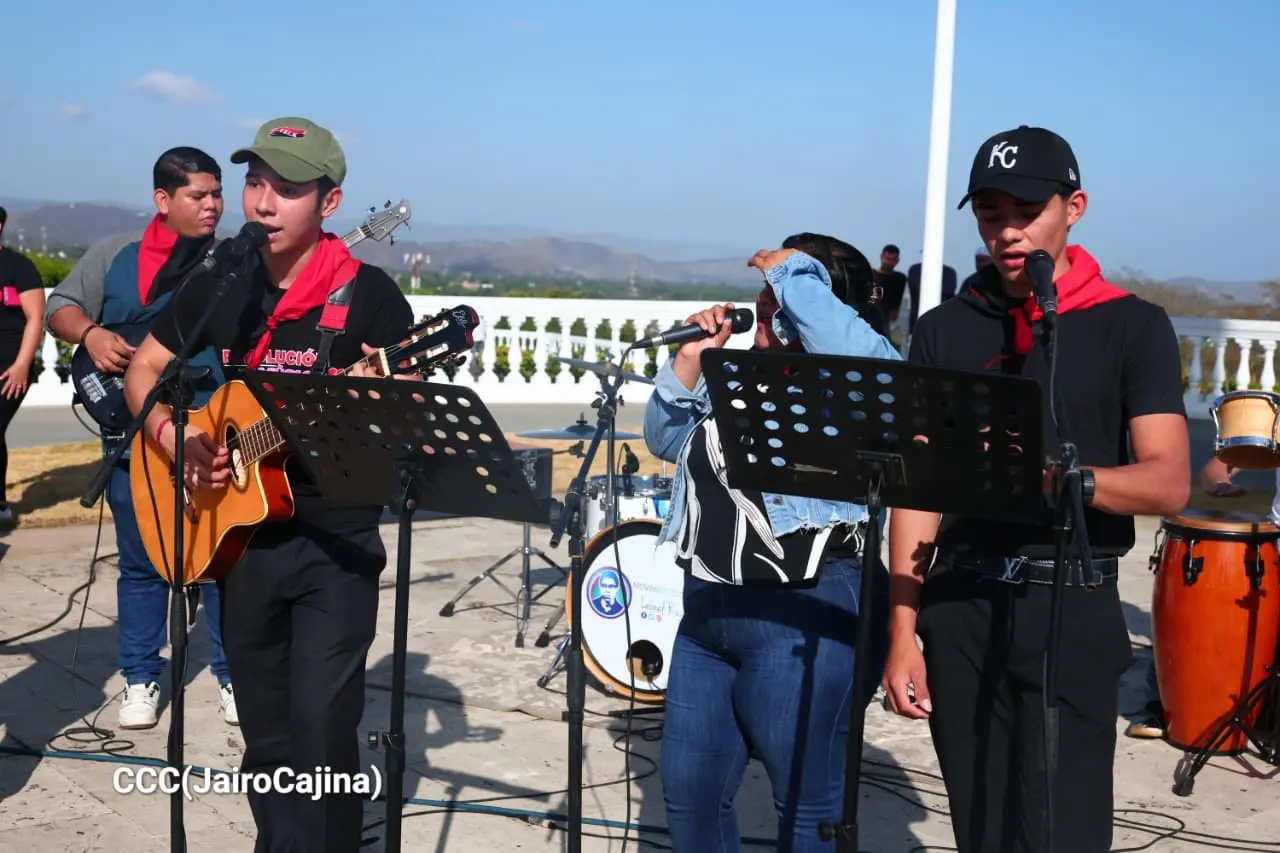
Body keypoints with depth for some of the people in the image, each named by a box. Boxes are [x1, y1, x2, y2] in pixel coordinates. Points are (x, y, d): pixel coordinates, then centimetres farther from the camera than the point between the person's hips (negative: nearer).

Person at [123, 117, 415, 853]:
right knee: (265, 728, 15)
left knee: (321, 724, -8)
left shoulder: (368, 293, -10)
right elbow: (145, 370, 13)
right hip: (239, 535, 4)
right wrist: (175, 440, -5)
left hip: (337, 541, -4)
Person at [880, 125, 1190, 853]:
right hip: (960, 607, 3)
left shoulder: (1133, 327, -1)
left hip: (1073, 608, -3)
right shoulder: (945, 330, 7)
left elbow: (1169, 484, -9)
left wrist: (1062, 477, -28)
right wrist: (903, 632, 0)